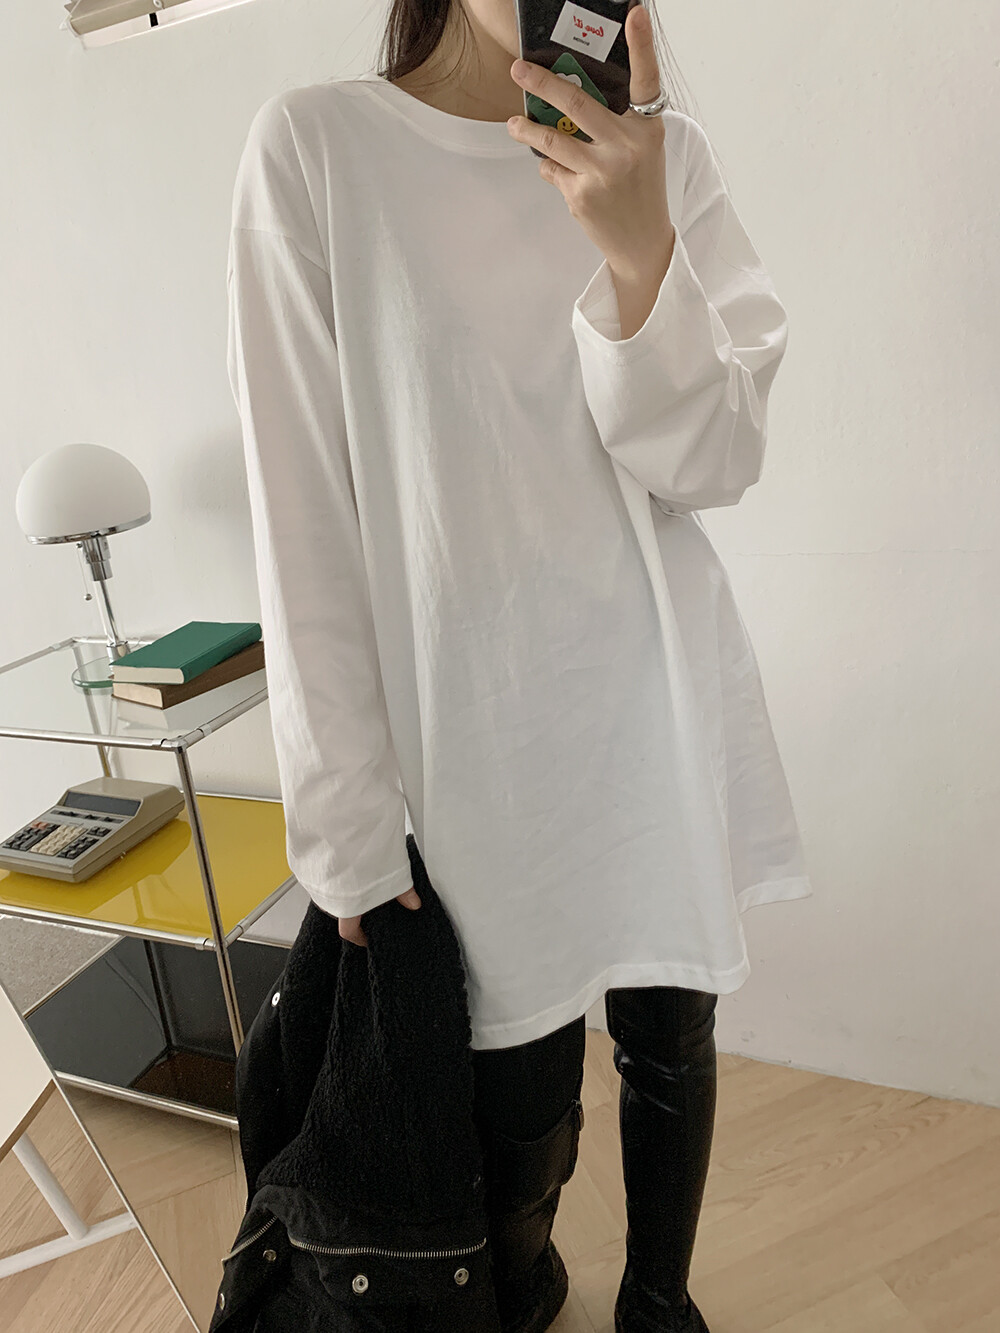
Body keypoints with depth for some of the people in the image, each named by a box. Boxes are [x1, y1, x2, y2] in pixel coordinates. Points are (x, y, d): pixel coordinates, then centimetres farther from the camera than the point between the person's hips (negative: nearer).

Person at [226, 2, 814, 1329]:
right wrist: (351, 830, -8)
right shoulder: (316, 144, -4)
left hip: (662, 690, 3)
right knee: (526, 1095, 10)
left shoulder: (666, 153, 6)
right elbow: (306, 519, -8)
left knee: (671, 1044, 16)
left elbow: (713, 464, -2)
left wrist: (640, 251, -20)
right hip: (474, 719, -2)